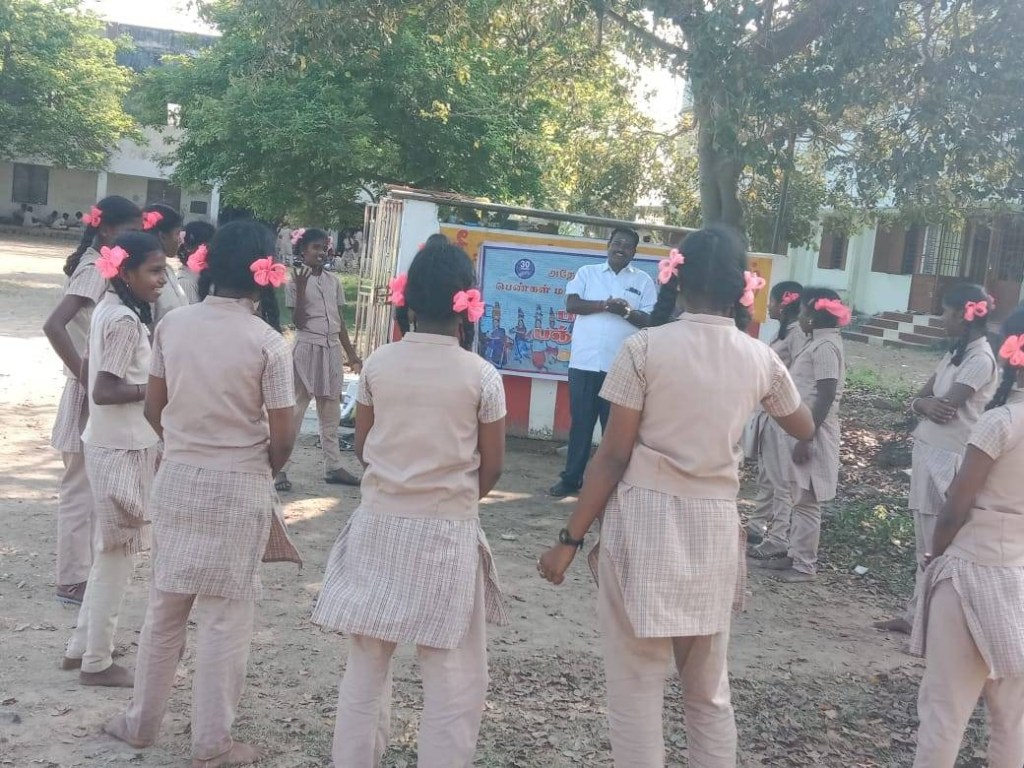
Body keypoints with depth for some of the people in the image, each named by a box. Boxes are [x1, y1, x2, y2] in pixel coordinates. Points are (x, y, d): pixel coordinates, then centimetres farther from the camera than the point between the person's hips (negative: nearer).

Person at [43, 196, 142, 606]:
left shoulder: (99, 267, 11)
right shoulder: (93, 271, -17)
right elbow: (53, 326, -29)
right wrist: (85, 377, -24)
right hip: (91, 395, -9)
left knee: (92, 488, 17)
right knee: (80, 490, 1)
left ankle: (84, 568, 29)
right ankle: (72, 579, 12)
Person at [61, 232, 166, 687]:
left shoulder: (108, 309, 9)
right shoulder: (126, 321, -20)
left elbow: (91, 378, 16)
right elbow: (104, 391, -24)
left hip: (109, 442, 10)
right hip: (123, 449, -10)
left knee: (111, 551, 20)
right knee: (118, 554, 3)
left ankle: (82, 646, 30)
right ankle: (96, 662, 15)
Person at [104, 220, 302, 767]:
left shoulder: (172, 324, -3)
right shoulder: (266, 341, -14)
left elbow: (153, 409, 4)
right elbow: (281, 435, -11)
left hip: (177, 478, 4)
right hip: (239, 488, -4)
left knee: (165, 605, 18)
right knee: (225, 615, 7)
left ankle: (142, 722, 32)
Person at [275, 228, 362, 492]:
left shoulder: (333, 281, 10)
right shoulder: (296, 279, -5)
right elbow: (299, 322, -12)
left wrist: (352, 355, 13)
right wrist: (300, 286, -19)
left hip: (332, 349, 6)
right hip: (307, 348, -6)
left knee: (331, 411, 10)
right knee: (295, 408, -3)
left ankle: (333, 467, 18)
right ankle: (279, 468, 3)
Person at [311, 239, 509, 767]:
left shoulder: (377, 364, -3)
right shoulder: (481, 375, -10)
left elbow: (362, 447, 7)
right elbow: (491, 468, -4)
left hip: (379, 525, 4)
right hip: (447, 533, -3)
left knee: (365, 665, 16)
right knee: (453, 678, 7)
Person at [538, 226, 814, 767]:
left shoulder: (646, 347, -10)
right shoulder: (760, 359, 1)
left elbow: (613, 457, -10)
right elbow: (805, 430, 20)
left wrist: (570, 539, -3)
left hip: (643, 522, -4)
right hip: (714, 529, 4)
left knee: (635, 690, 8)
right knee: (710, 692, 19)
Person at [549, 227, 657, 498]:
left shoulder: (644, 281, 7)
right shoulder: (587, 272, 9)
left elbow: (650, 320, 1)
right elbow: (571, 304, -4)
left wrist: (626, 312, -19)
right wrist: (606, 305, -16)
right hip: (584, 362, 1)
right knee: (580, 423, 6)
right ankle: (571, 478, 14)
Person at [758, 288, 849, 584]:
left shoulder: (825, 346, -17)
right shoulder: (818, 342, 13)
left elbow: (826, 398, -22)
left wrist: (806, 439, -23)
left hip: (812, 434, -10)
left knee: (806, 503, -2)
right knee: (797, 500, 16)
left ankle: (804, 566, 6)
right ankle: (794, 554, 26)